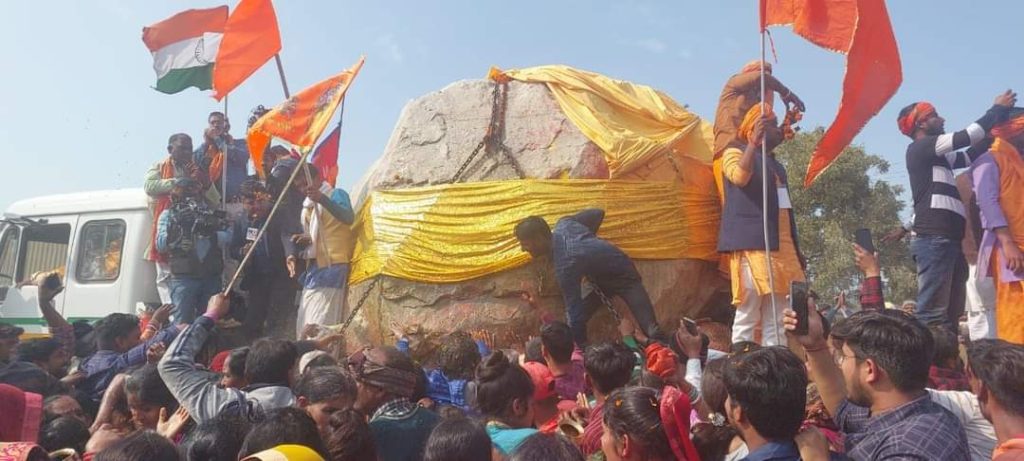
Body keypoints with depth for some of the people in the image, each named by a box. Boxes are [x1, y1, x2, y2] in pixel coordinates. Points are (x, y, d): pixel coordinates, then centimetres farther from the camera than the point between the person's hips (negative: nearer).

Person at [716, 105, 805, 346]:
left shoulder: (776, 164, 26)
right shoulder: (735, 153, 3)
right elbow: (740, 177, -21)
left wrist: (796, 249, 21)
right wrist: (754, 142, -25)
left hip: (782, 245, 8)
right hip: (752, 245, -8)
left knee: (775, 320, 6)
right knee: (747, 316, -10)